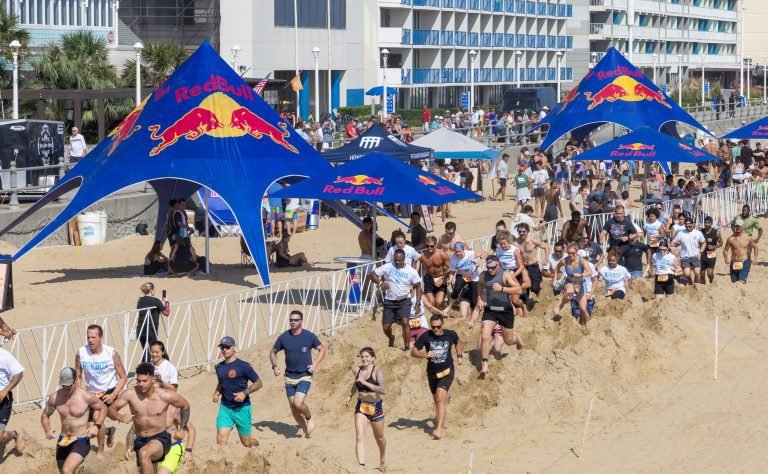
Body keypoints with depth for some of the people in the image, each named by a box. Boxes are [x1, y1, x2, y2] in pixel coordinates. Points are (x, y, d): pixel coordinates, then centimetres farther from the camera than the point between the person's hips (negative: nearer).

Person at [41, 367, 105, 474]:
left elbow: (103, 408, 3)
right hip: (63, 441, 5)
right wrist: (47, 430, -10)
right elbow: (45, 415, 11)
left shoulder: (86, 397, -14)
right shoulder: (55, 397, -5)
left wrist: (97, 425, -13)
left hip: (81, 442, -5)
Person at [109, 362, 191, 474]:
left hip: (161, 439, -4)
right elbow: (111, 410, -5)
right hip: (140, 441, 4)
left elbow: (185, 405, 5)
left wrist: (183, 429, 0)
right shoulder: (130, 394, -11)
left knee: (144, 453, -36)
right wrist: (120, 417, -28)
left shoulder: (165, 396, -14)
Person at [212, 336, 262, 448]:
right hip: (225, 408, 4)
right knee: (220, 440, -14)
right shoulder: (219, 367, 7)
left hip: (242, 408, -4)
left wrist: (245, 393, -19)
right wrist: (216, 393, 5)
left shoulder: (243, 366, -11)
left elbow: (259, 383, -6)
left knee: (246, 443, 9)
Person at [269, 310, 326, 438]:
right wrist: (274, 366, -5)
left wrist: (315, 364, -8)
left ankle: (309, 417, 10)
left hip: (304, 376, -4)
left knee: (298, 403, -22)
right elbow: (273, 352, 12)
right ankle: (306, 431, 25)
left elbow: (322, 349, 6)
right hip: (289, 377, 4)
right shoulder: (284, 337, -2)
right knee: (293, 408, 5)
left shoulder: (309, 336, -7)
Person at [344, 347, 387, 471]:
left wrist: (365, 382, -33)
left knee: (379, 438, 18)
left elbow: (383, 390, -31)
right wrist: (350, 396, 15)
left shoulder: (377, 371, -17)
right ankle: (361, 465, -24)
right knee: (359, 437, -16)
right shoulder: (358, 370, -1)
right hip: (361, 406, 3)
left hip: (375, 407, -3)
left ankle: (382, 460, 47)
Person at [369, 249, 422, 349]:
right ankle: (391, 339, 37)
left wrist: (417, 304, -9)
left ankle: (407, 348, -18)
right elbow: (372, 274, -2)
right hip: (389, 301, 2)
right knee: (386, 327, 2)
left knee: (405, 322, -23)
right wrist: (380, 283, -22)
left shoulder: (411, 271, -7)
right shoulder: (387, 267, -7)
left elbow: (418, 287, -2)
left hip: (404, 301, -2)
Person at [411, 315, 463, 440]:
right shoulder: (426, 336, -10)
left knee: (440, 398, -20)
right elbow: (413, 352, -10)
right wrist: (425, 355, -27)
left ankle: (439, 429, -27)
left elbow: (458, 342, 19)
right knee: (437, 400, 18)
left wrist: (459, 356, 9)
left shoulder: (450, 335, -7)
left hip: (447, 371, -3)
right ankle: (441, 422, 42)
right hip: (432, 372, 3)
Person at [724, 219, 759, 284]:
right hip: (734, 264, 2)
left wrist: (755, 257, 2)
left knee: (742, 282, -20)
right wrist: (726, 259, -7)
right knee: (734, 282, 8)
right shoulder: (731, 239, 0)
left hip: (744, 263, -2)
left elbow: (755, 247, 15)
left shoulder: (748, 238, 0)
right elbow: (725, 250, 9)